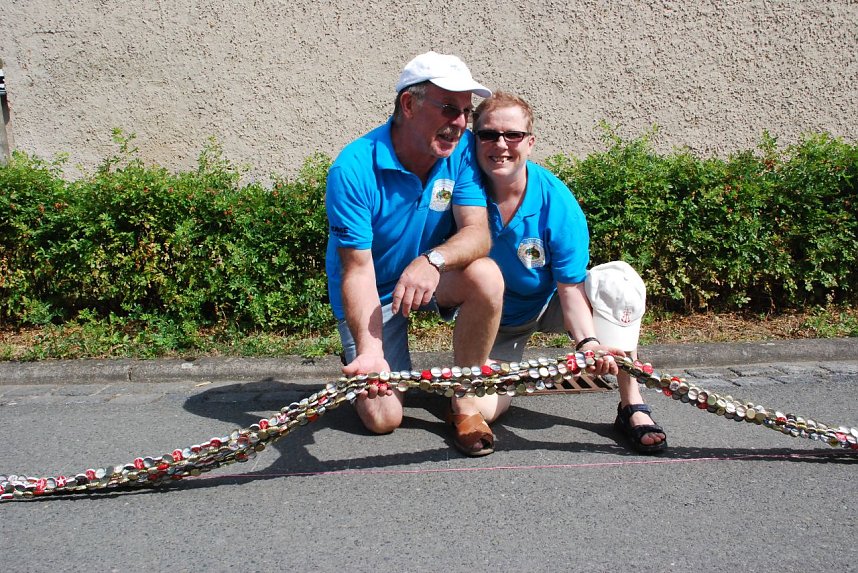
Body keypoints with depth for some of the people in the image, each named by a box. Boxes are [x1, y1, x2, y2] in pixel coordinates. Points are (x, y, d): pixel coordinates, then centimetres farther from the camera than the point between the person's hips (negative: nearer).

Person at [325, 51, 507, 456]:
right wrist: (369, 349, -41)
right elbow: (358, 270, -27)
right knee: (382, 418, -9)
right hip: (374, 288, -3)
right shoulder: (353, 169, -26)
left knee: (486, 276, -32)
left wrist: (433, 259, -47)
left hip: (433, 276, 3)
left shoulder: (463, 149, -16)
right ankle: (360, 362, 27)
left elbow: (478, 233, -24)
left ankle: (464, 398, -11)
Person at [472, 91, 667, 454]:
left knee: (617, 280, -28)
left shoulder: (558, 203, -22)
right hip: (493, 319, 0)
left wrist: (587, 341, -39)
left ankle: (632, 406, -17)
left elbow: (570, 286, -21)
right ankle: (503, 366, 19)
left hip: (549, 304, 0)